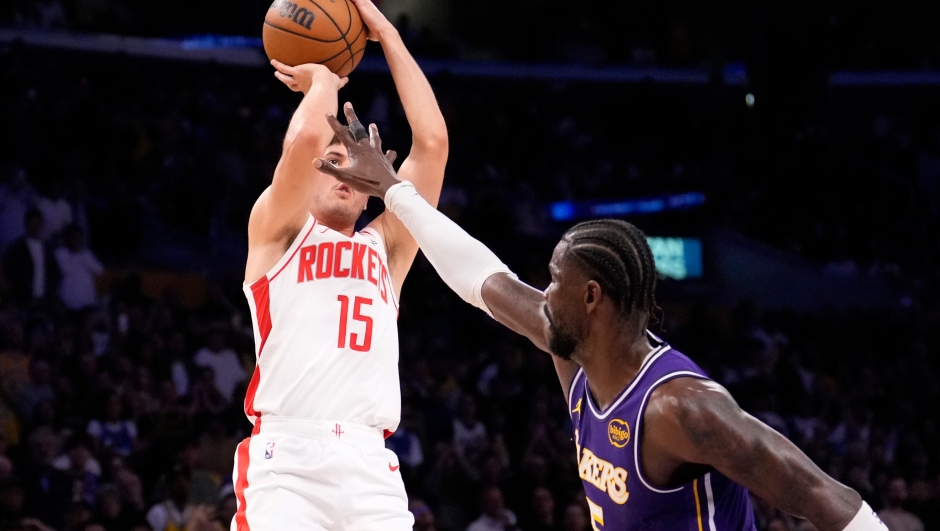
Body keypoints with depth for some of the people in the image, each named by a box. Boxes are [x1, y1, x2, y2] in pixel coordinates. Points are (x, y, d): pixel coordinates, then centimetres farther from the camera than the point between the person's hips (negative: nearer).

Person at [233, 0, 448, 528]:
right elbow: (307, 138, -5)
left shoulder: (385, 248, 25)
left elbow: (433, 141, 16)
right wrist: (322, 77, 15)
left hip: (370, 465, 4)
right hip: (288, 459, -4)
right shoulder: (277, 232, 14)